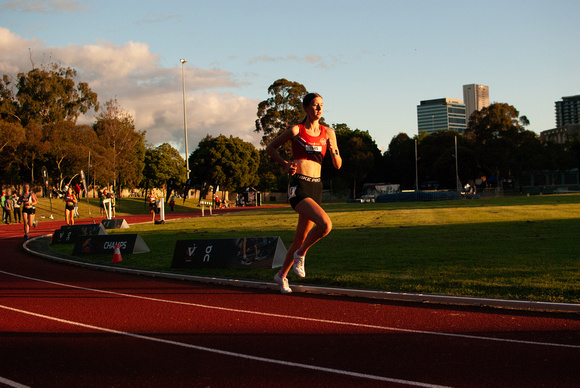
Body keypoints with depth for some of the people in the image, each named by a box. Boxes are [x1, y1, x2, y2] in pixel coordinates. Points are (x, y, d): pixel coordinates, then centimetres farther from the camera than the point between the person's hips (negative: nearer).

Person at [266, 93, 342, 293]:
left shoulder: (328, 133, 10)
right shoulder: (296, 130, -2)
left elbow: (338, 166, 10)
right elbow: (270, 148, 10)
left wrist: (333, 150, -10)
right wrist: (285, 164, -5)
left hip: (316, 187, 5)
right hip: (299, 187, -5)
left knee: (301, 237, 11)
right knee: (325, 225, -26)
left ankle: (282, 275, 30)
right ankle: (300, 254, -1)